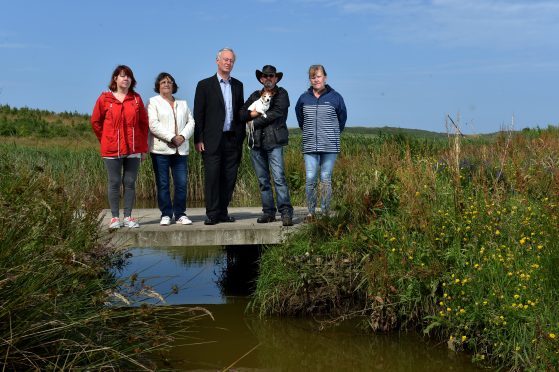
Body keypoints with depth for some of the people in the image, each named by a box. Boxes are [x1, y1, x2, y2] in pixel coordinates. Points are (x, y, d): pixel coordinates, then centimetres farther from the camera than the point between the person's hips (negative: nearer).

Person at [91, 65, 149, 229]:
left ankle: (128, 217, 12)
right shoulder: (105, 98, 0)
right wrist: (106, 140, 11)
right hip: (112, 150, -2)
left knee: (130, 183, 5)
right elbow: (95, 121, 8)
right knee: (114, 183, 2)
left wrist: (143, 147, 7)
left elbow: (144, 123, 9)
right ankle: (115, 217, 9)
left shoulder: (136, 99, 6)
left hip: (133, 149, 2)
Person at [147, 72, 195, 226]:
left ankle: (180, 214, 8)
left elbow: (191, 122, 10)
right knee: (163, 184, -1)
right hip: (160, 149, -3)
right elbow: (153, 125, -8)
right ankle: (166, 214, 6)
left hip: (180, 150, 4)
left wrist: (183, 136, -9)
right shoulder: (153, 102, 5)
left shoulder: (182, 103, 20)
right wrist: (172, 138, -14)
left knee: (182, 183, -1)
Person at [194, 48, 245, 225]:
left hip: (233, 139, 4)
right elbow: (198, 114, -1)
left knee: (229, 177, 4)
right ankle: (212, 214, 0)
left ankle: (223, 212, 12)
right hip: (213, 139, -4)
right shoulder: (205, 85, 2)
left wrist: (241, 137, 9)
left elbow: (240, 112, 16)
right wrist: (198, 140, -7)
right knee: (212, 176, -5)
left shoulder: (238, 85, 14)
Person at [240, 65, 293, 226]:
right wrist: (253, 113, -9)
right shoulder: (255, 96, 19)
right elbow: (241, 114, 12)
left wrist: (254, 122, -4)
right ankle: (268, 212, 13)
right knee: (262, 180, 7)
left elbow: (276, 113, -11)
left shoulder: (281, 94, 5)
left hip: (274, 141, -5)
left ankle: (286, 212, -12)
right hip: (256, 142, 5)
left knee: (279, 178, -13)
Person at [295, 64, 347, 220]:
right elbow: (299, 115, 25)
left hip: (330, 146, -2)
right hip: (310, 146, 2)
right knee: (310, 179, -3)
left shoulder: (335, 97, 1)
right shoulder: (304, 98, 7)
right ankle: (311, 212, 4)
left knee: (326, 178, 0)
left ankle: (326, 212, 6)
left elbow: (342, 117, 15)